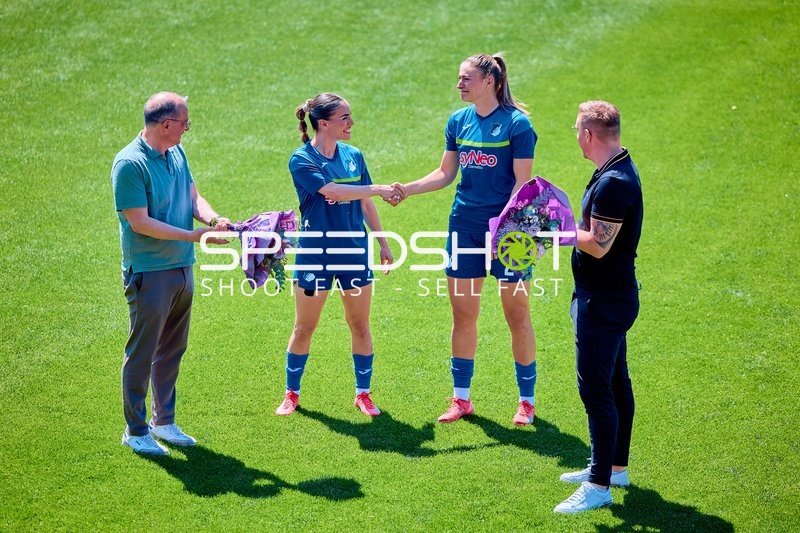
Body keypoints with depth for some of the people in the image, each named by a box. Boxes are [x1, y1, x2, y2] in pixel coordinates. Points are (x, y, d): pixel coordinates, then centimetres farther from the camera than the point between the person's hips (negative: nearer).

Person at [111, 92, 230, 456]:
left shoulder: (176, 153, 7)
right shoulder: (130, 164, -18)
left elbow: (192, 195, 12)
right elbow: (140, 222, -19)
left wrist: (213, 218, -11)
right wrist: (194, 236, -21)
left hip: (183, 268, 8)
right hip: (149, 273, -8)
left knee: (172, 350, 16)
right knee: (141, 353, 2)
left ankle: (163, 421, 29)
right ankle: (135, 430, 13)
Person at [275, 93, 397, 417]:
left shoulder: (353, 155, 5)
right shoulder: (301, 160, -10)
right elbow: (333, 191, -25)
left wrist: (383, 243, 14)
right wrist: (378, 190, -23)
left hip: (355, 252, 4)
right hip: (314, 254, -4)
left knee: (360, 326, 7)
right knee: (304, 328, 6)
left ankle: (363, 394, 20)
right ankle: (291, 394, 21)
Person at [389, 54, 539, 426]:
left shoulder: (516, 123, -9)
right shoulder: (458, 121, 8)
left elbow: (522, 182, -11)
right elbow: (445, 173, 15)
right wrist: (407, 190, 3)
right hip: (465, 227, 5)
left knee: (517, 314, 2)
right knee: (463, 314, 9)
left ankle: (526, 401, 14)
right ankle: (461, 398, 20)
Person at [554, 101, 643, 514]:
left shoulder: (613, 183, -23)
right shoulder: (619, 171, 10)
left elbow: (598, 245, -25)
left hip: (602, 302, -11)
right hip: (612, 297, 11)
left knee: (596, 389, -8)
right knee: (615, 382, 19)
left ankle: (599, 486, -4)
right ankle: (615, 466, 31)